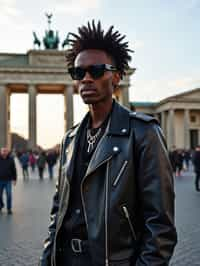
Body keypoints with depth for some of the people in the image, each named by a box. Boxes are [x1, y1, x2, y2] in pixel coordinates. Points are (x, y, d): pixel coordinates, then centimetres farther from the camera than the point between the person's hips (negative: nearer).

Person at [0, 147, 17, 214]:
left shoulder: (11, 159, -1)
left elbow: (14, 170, 3)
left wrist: (14, 179, 1)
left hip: (8, 180, -1)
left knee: (9, 195, -1)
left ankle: (9, 209, 12)